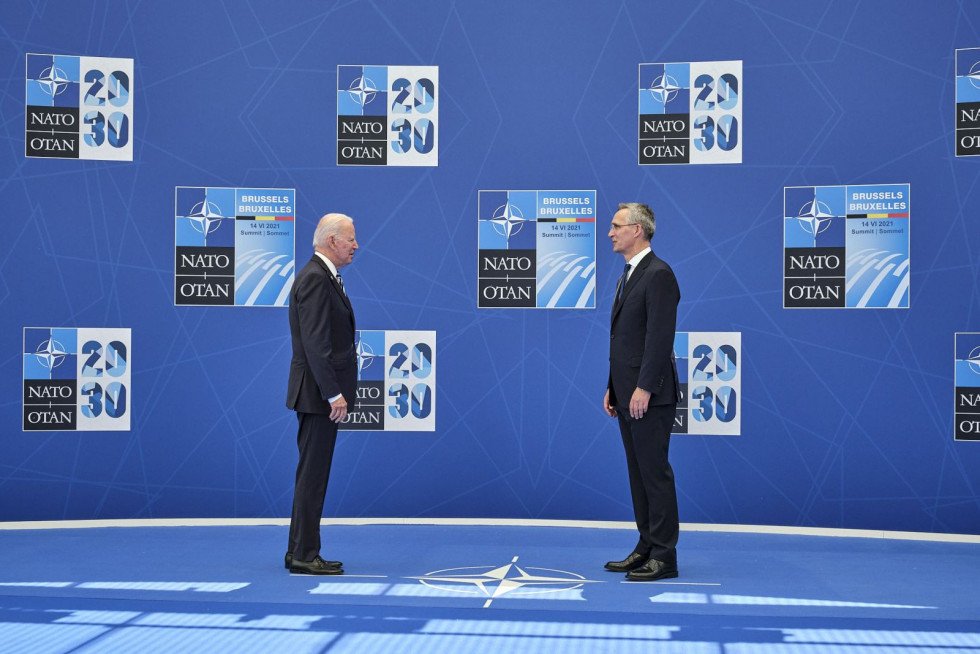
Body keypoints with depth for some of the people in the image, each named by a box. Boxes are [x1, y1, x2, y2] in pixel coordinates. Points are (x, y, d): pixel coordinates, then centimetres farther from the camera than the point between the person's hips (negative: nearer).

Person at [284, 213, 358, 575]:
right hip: (319, 393, -10)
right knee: (313, 474, -5)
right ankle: (304, 555, 0)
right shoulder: (315, 279, -16)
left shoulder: (322, 276, 16)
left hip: (319, 392, 10)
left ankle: (300, 551, 20)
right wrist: (334, 394, -22)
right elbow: (315, 344, -22)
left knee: (312, 473, 13)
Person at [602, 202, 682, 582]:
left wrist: (644, 389, -22)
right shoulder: (628, 276, 18)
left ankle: (664, 557, 0)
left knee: (655, 472, -5)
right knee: (638, 473, 12)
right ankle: (647, 547, 19)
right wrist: (613, 389, 17)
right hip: (627, 395, 10)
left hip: (649, 396, -10)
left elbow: (660, 337, -19)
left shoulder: (658, 274, -13)